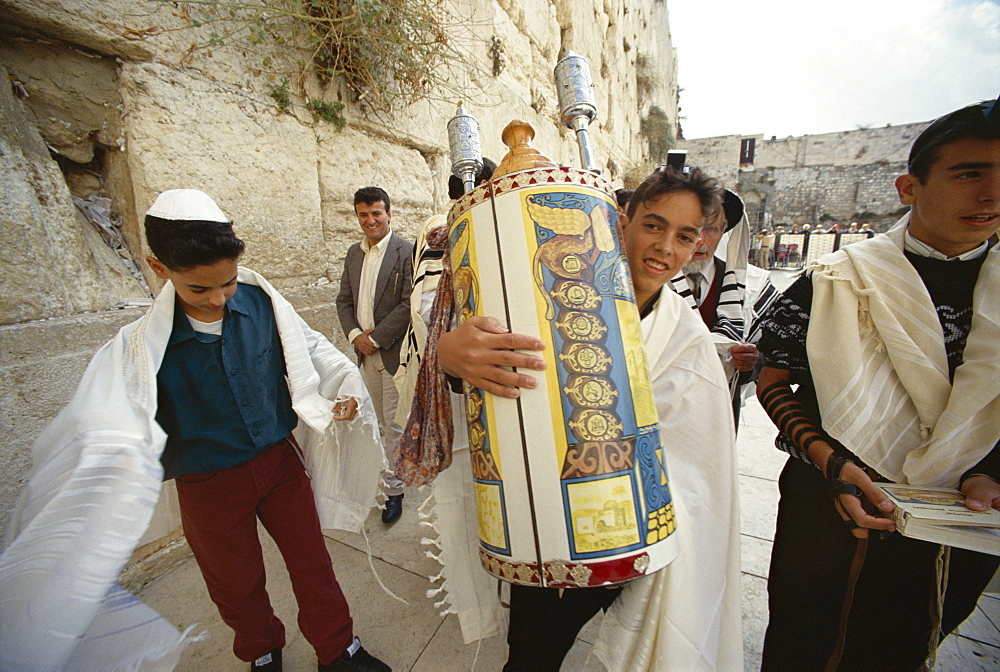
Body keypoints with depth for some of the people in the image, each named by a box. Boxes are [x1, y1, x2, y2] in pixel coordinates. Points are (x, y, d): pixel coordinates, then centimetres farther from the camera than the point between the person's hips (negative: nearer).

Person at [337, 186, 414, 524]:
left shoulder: (406, 252, -10)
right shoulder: (354, 253, 12)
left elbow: (409, 304, -16)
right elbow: (344, 300, 12)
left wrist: (375, 338, -14)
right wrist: (355, 335, -4)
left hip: (394, 350, -7)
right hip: (366, 351, 7)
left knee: (393, 423, 2)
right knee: (382, 419, 18)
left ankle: (392, 488, 18)